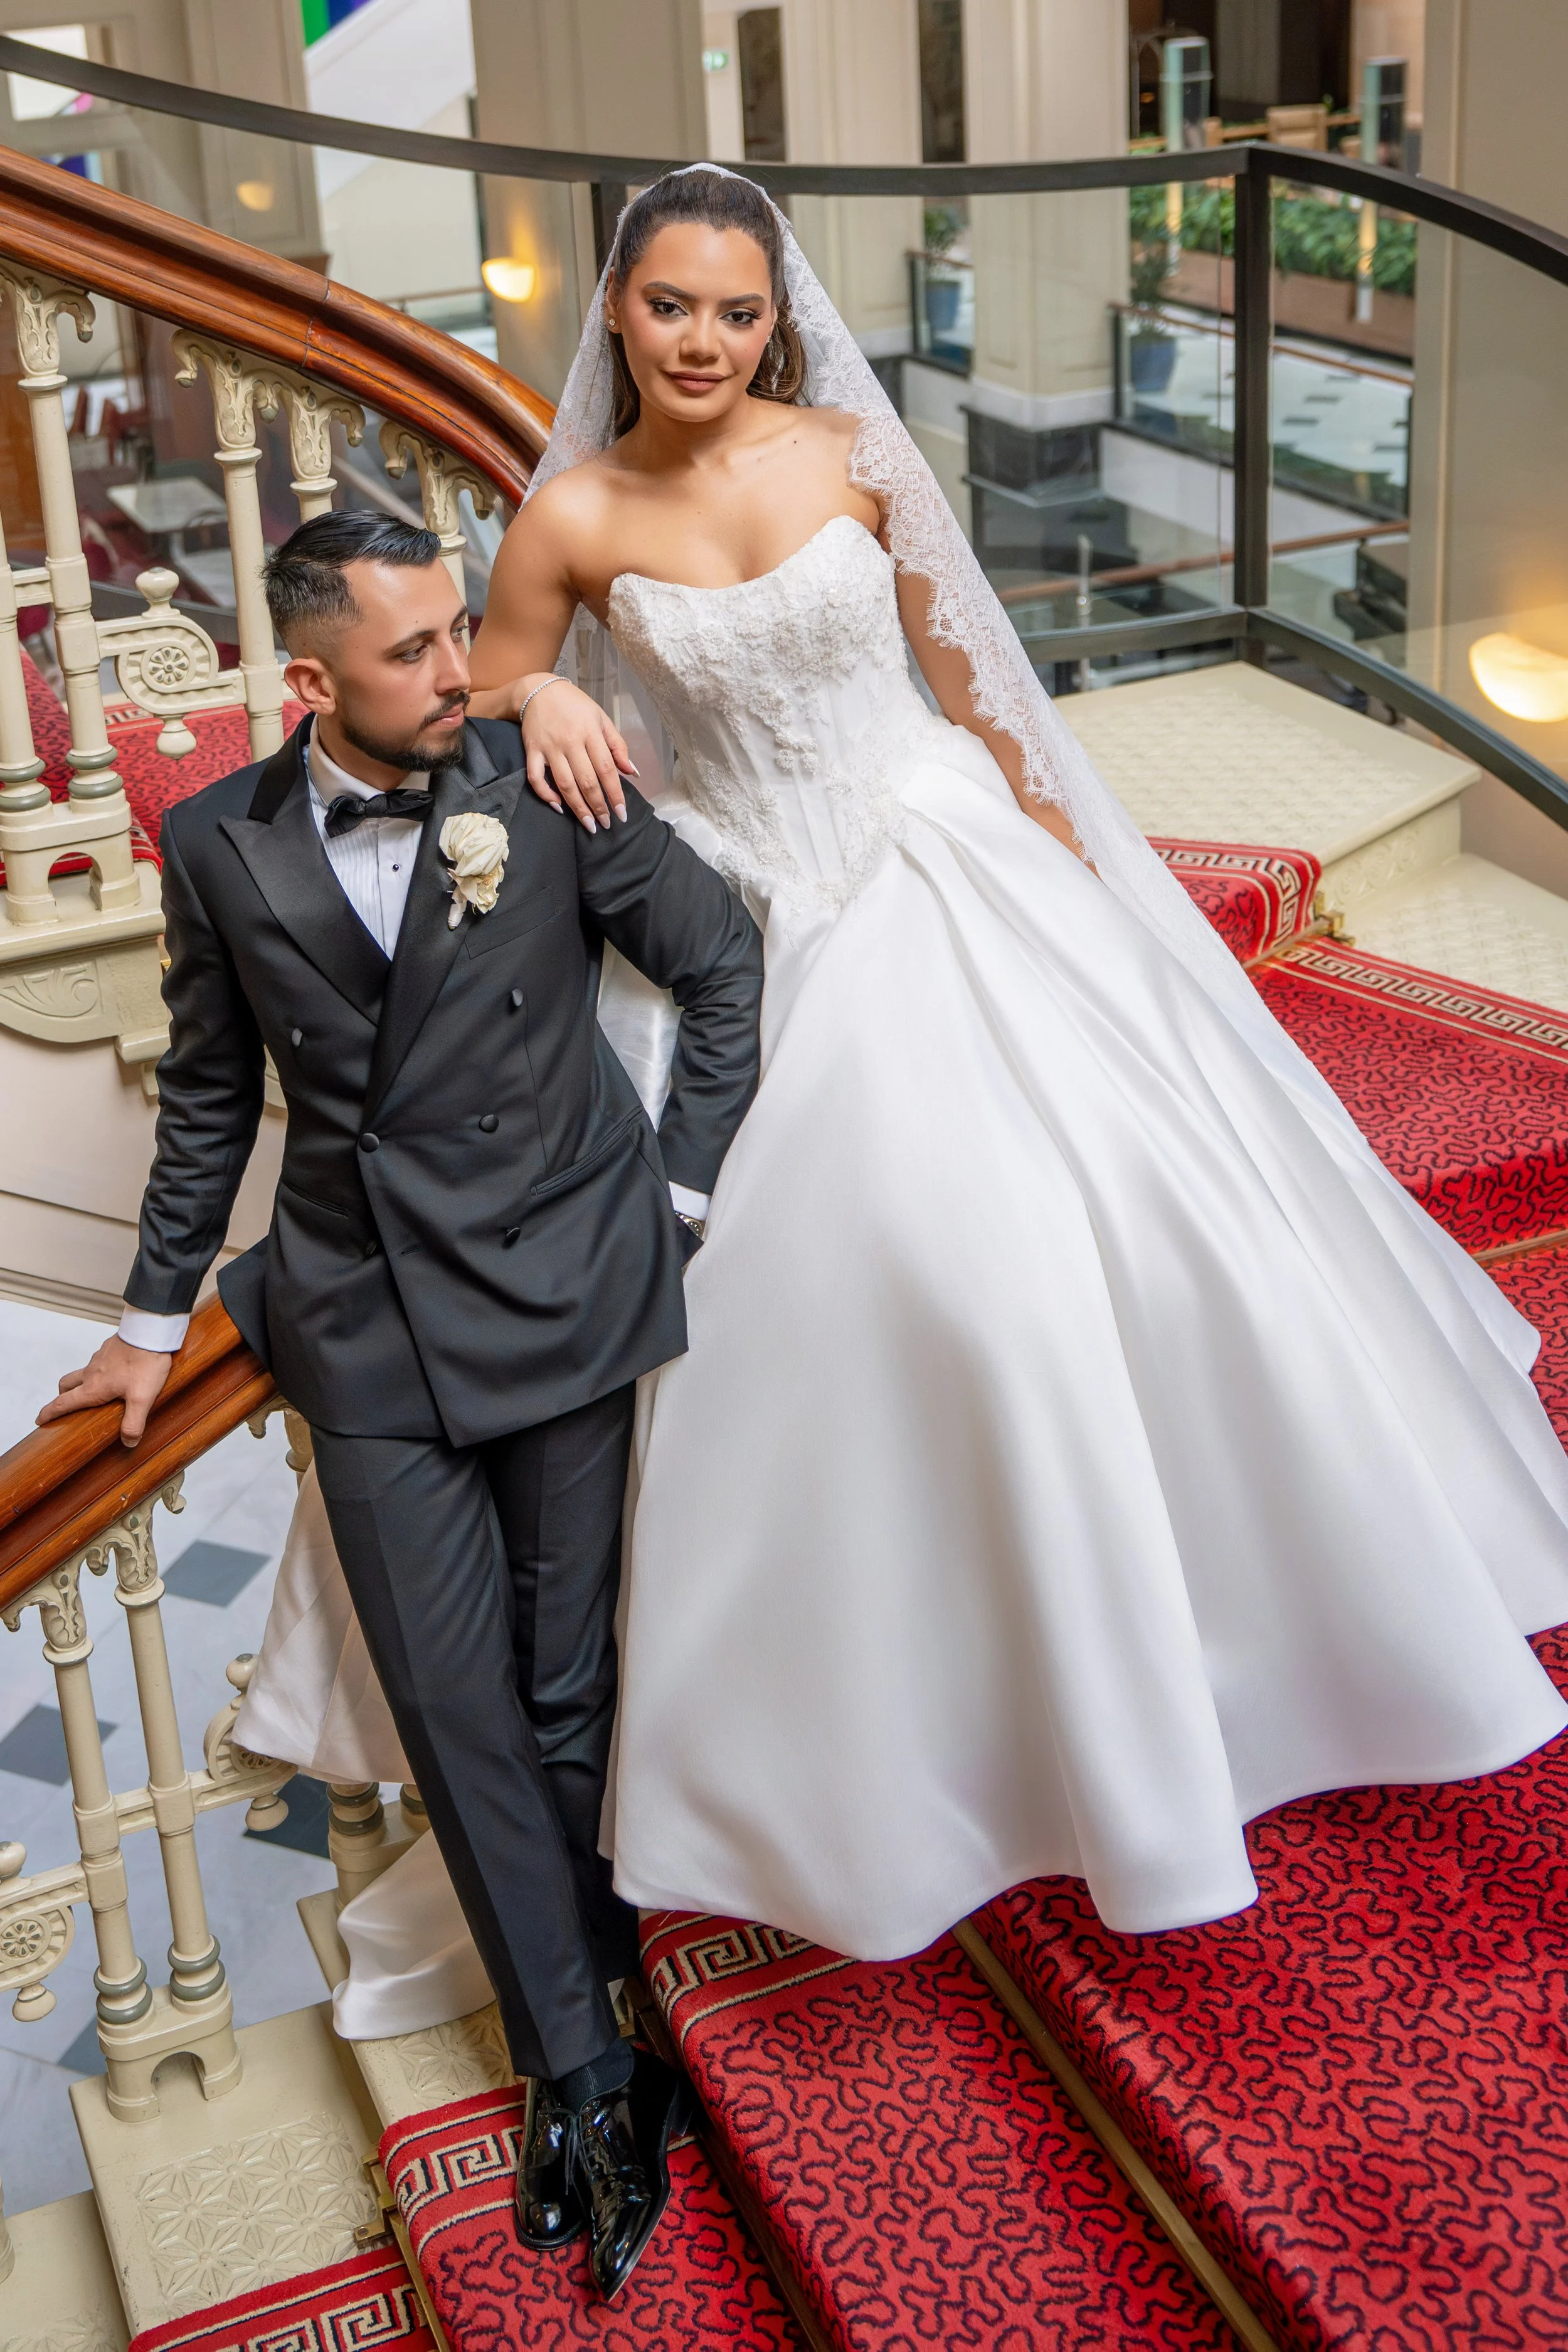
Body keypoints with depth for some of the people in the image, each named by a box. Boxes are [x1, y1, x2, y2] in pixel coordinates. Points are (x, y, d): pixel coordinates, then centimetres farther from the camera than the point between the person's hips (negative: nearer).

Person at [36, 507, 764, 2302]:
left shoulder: (550, 790, -9)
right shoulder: (220, 845, -2)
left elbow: (719, 962, 4)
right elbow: (208, 1094, 11)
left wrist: (680, 1190, 1)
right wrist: (155, 1316, 17)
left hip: (558, 1292, -1)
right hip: (368, 1326, 2)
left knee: (565, 1684, 7)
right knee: (452, 1701, 2)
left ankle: (565, 2060, 25)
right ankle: (585, 2069, 15)